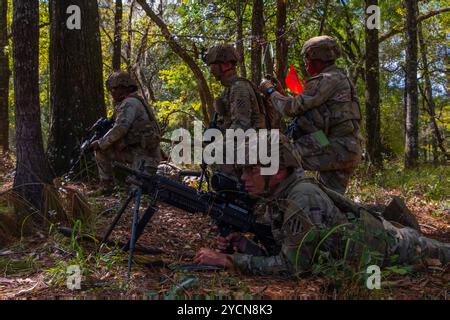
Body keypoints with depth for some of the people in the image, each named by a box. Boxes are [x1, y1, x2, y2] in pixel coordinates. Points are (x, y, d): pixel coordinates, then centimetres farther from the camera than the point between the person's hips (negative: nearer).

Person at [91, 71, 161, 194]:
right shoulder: (133, 101, 19)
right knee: (101, 151, 9)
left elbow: (120, 128, -23)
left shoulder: (129, 103, -13)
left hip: (145, 153, -10)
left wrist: (101, 143, -11)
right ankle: (106, 187, 10)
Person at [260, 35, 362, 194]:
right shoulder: (338, 77, 22)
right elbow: (304, 108, 25)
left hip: (336, 149, -10)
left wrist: (270, 90, 2)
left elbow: (292, 108, -13)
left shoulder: (327, 79, -11)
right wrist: (281, 93, 21)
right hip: (346, 151, 10)